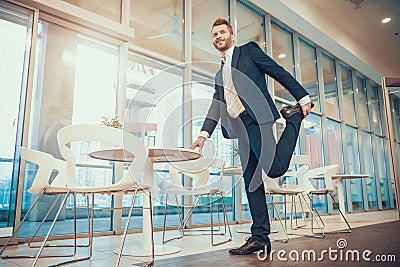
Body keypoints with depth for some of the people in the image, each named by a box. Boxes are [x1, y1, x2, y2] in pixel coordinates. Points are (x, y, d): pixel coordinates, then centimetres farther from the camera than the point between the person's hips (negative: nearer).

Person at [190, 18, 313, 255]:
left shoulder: (249, 50, 11)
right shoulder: (220, 74, 27)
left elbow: (280, 73, 4)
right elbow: (216, 106, 20)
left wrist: (303, 97, -5)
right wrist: (204, 134, 7)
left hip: (256, 119, -6)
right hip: (241, 128, 7)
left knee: (275, 168, -21)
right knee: (251, 180, 3)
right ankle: (260, 237, 8)